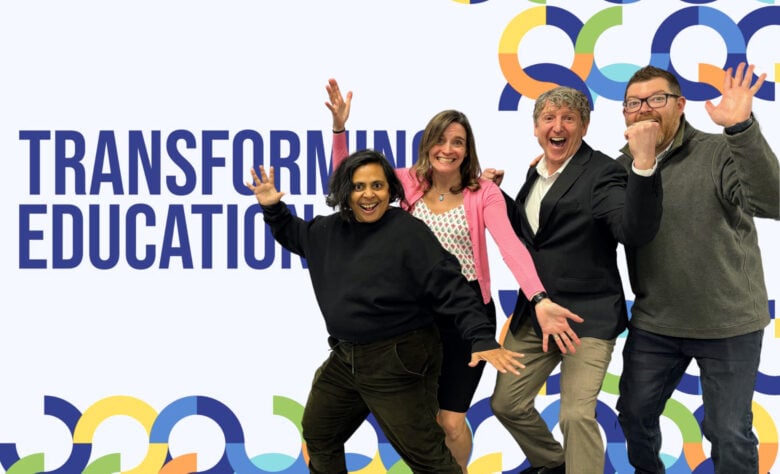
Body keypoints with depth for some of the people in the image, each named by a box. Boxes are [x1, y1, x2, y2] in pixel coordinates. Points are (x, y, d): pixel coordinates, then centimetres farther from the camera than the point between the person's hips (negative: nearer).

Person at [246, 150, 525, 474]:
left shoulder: (408, 232, -18)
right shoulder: (330, 230, 4)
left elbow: (451, 289, -22)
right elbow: (293, 234, 27)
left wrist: (482, 339, -30)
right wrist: (272, 208, 9)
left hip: (398, 362, -8)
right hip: (345, 358, 8)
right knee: (318, 435, 25)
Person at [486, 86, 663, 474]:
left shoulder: (602, 172, -13)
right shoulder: (537, 173, 10)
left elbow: (636, 232, -29)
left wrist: (644, 162, -39)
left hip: (587, 315, -7)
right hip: (533, 313, 8)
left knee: (577, 415, -16)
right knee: (506, 404, 15)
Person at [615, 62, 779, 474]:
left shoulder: (721, 153, -13)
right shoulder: (621, 167, 2)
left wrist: (742, 128, -40)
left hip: (728, 324, -4)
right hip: (653, 324, 4)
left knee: (729, 434, 6)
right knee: (634, 413, 18)